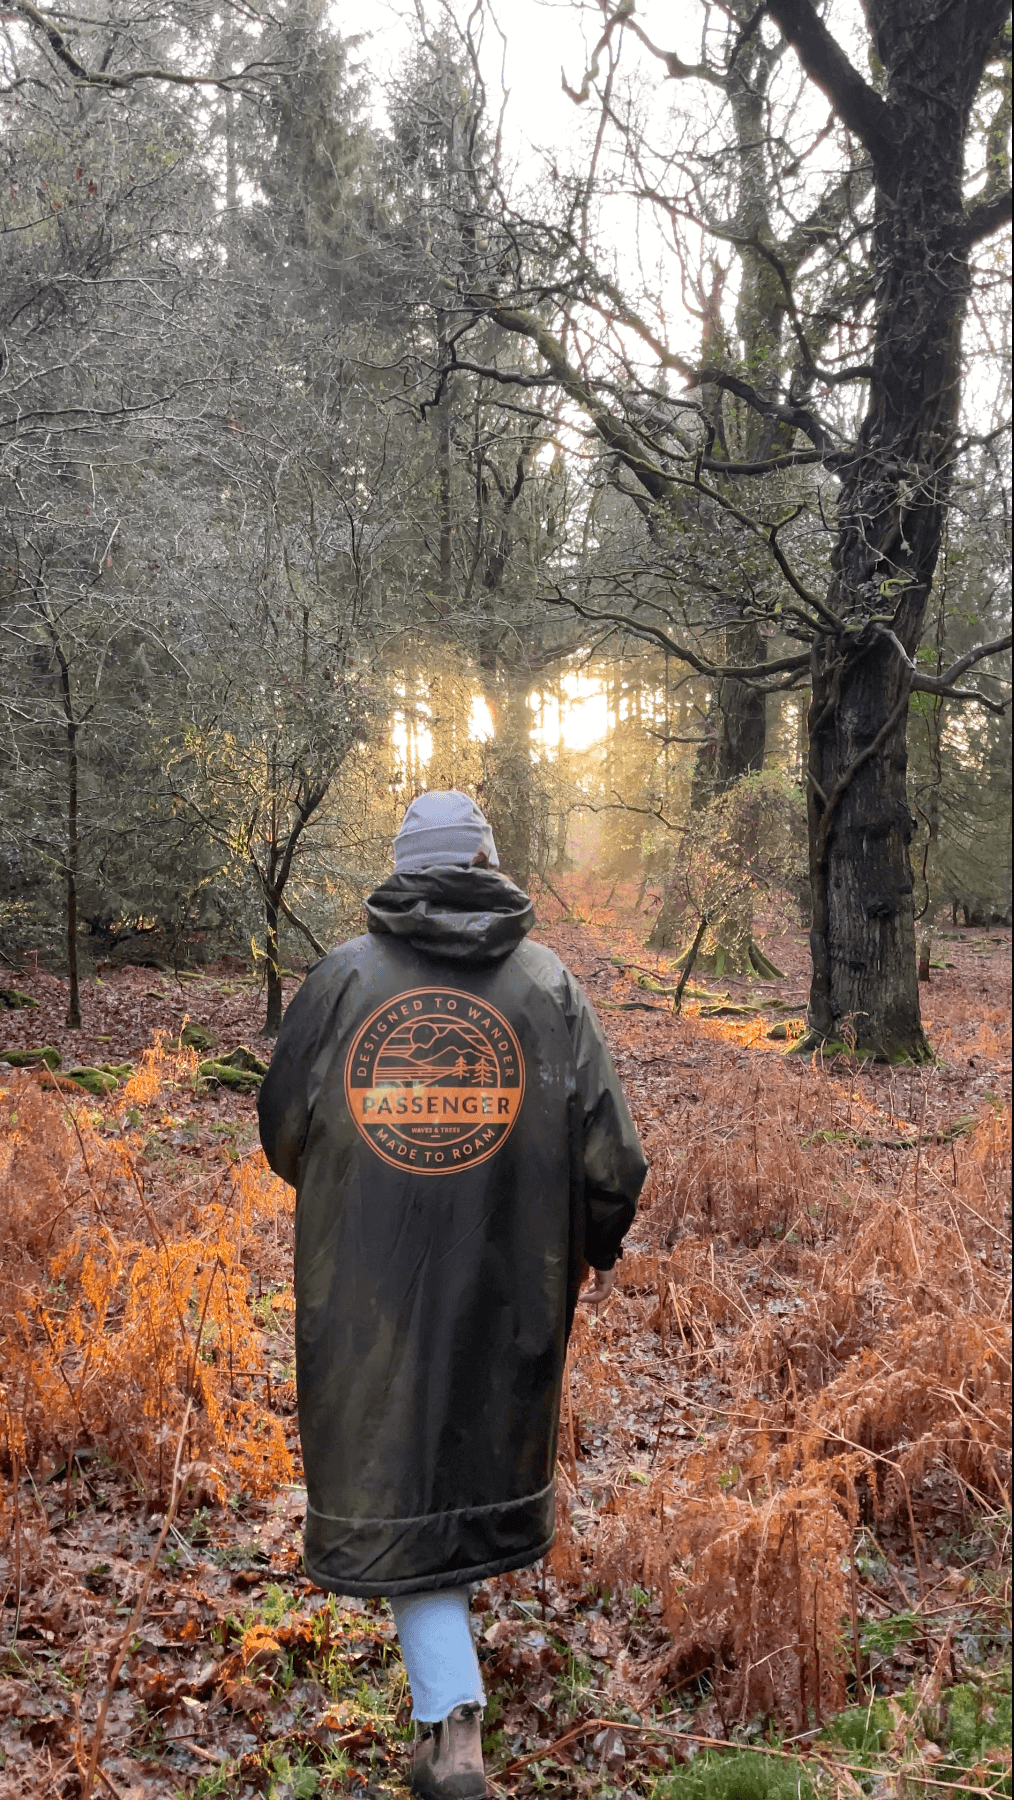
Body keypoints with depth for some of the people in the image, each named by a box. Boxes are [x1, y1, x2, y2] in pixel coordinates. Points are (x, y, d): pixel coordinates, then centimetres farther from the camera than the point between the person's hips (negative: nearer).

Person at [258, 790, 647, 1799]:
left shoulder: (341, 977, -5)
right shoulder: (547, 983, -4)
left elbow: (283, 1130, 3)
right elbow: (607, 1149, -5)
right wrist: (600, 1245, 14)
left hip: (371, 1283, -1)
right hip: (509, 1286, 1)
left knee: (390, 1464, 7)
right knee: (487, 1431, 26)